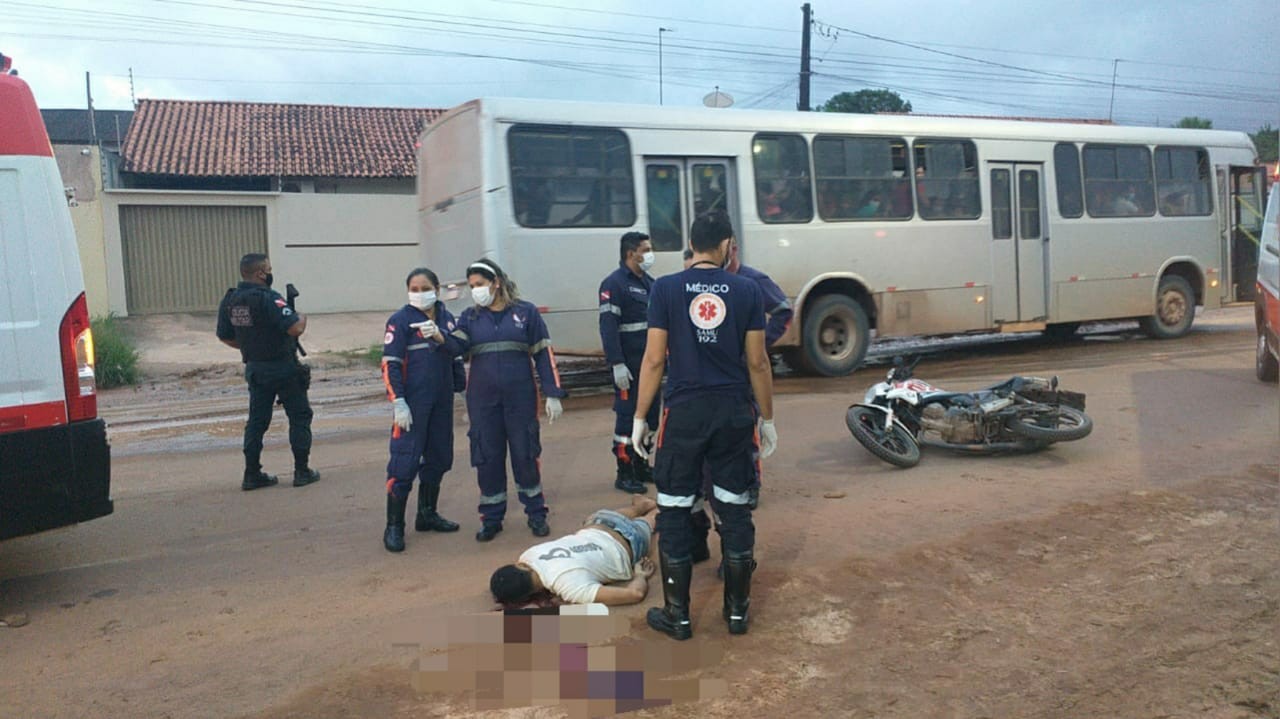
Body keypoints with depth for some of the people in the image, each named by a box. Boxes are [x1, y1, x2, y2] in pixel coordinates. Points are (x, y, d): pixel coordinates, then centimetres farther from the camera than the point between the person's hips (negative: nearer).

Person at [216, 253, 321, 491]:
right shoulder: (268, 298, -21)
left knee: (257, 420, 13)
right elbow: (295, 328, -27)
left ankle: (252, 475, 14)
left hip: (255, 369, 7)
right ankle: (301, 471, 8)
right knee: (299, 416, 6)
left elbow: (224, 336, 11)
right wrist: (302, 318, -5)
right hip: (283, 367, -6)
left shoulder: (229, 301, 3)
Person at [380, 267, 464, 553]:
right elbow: (390, 365, -10)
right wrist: (398, 403, -15)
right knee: (404, 462, -6)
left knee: (439, 458, 13)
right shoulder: (400, 320, -6)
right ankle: (394, 527, 2)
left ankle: (427, 514, 29)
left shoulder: (447, 318, 9)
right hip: (413, 403, -6)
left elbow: (456, 357, 19)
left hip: (442, 401, 6)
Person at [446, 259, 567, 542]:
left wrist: (553, 394, -1)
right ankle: (491, 519, 19)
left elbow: (544, 354, 3)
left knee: (525, 455, 3)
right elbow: (457, 346, -8)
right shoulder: (470, 316, 8)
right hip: (483, 400, 2)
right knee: (487, 458, 5)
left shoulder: (525, 312, 2)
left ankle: (536, 514, 20)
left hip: (520, 397, -2)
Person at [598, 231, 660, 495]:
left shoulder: (649, 282, 15)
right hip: (629, 365, -8)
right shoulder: (614, 284, -11)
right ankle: (624, 473, 5)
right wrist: (617, 364, -22)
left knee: (650, 415, 13)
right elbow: (608, 327, -17)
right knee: (628, 417, -4)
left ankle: (641, 466, 25)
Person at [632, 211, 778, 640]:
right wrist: (767, 419, 11)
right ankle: (737, 610, 21)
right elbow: (757, 363, 1)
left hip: (684, 412, -1)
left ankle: (677, 615, 14)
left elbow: (654, 359, -5)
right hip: (734, 413, 2)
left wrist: (640, 417, 3)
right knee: (734, 509, 12)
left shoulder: (666, 289, -4)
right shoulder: (747, 291, -1)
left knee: (674, 511, 8)